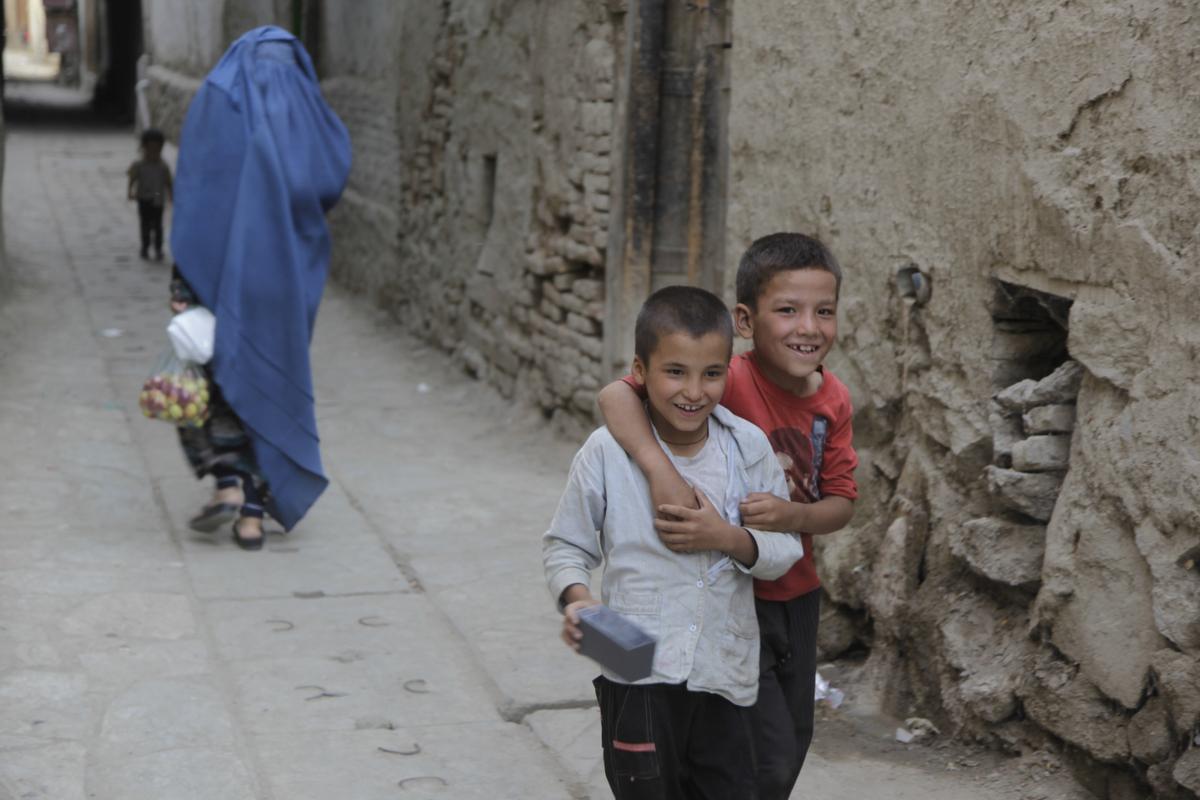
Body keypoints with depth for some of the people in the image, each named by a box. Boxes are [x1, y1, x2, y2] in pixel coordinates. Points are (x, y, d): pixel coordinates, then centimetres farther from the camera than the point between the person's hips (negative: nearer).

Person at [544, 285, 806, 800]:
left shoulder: (748, 447, -2)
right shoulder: (609, 452, -9)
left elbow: (785, 549, 2)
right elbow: (564, 543, 0)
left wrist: (729, 538, -16)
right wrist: (575, 597, -19)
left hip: (725, 670, 2)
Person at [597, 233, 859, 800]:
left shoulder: (833, 400, -5)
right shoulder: (728, 382, -25)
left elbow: (841, 504, -3)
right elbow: (616, 395, -35)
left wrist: (792, 516, -24)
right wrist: (661, 470, -49)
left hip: (796, 595, 6)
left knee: (793, 742, 20)